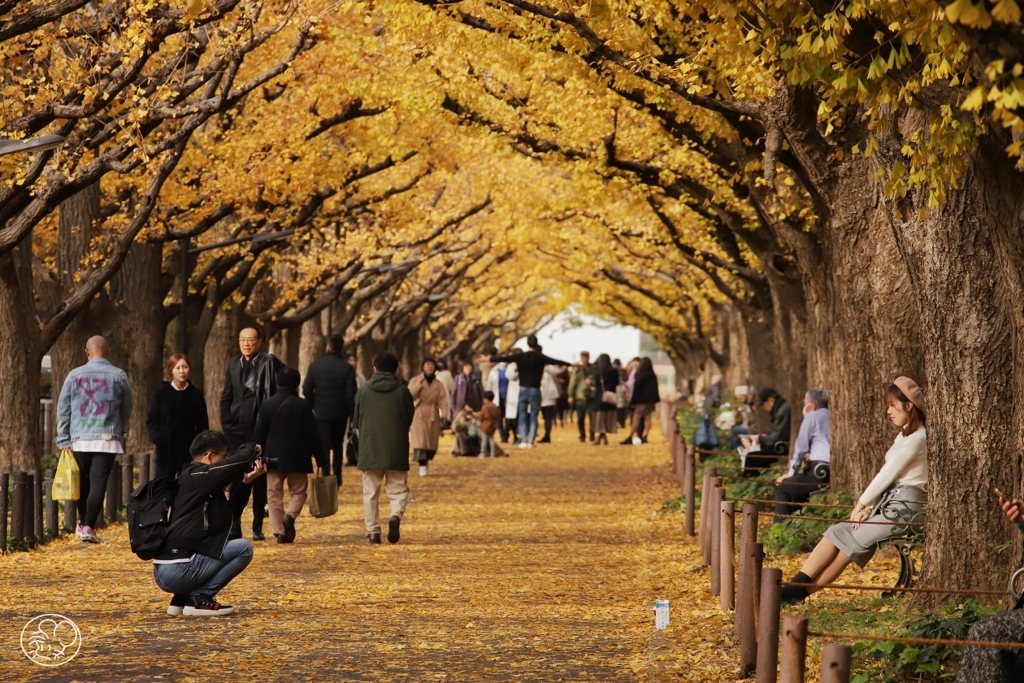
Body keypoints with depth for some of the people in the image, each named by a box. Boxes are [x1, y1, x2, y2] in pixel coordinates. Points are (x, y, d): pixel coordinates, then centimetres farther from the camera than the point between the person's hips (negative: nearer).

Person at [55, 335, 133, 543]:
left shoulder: (74, 375, 3)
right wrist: (120, 430, 30)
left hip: (79, 439, 2)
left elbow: (63, 409, 5)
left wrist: (63, 439, 10)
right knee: (98, 483, -5)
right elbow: (127, 409, 13)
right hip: (107, 440, -2)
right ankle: (88, 526, -16)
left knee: (82, 483, 16)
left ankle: (82, 522, 26)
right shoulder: (119, 376, 2)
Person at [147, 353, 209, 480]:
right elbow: (151, 421, 2)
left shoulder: (196, 395, 5)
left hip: (189, 447, 1)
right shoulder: (161, 394, 1)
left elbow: (202, 424, 8)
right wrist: (158, 438, -13)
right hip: (166, 446, -1)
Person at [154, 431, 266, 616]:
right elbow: (241, 459, -15)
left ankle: (182, 598, 15)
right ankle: (199, 598, -4)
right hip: (177, 570, -10)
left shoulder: (189, 478, 18)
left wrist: (246, 480, 16)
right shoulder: (199, 476, -9)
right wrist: (252, 449, 8)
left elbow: (228, 514, 24)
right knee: (243, 548, -4)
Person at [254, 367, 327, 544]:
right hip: (297, 459, -2)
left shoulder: (267, 405, 1)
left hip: (273, 458, 2)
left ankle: (279, 531, -2)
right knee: (298, 491, 11)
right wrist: (322, 460, 1)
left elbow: (258, 435, 4)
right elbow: (313, 436, -6)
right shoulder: (302, 405, -7)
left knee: (274, 494, 7)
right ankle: (290, 516, -17)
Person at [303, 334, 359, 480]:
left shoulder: (315, 365, -4)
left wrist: (314, 406, 11)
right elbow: (351, 394, -10)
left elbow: (306, 390, -4)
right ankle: (337, 478, 19)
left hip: (321, 413, -1)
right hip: (340, 414, 1)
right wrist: (353, 416, -1)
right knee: (338, 446, 18)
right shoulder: (347, 368, -8)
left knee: (324, 447, 1)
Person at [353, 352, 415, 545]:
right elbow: (410, 420, 6)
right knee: (398, 489, 8)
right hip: (396, 450, -1)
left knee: (370, 492, 9)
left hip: (369, 449, 1)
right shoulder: (402, 391, -3)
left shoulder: (364, 391, -1)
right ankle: (396, 515, -19)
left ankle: (373, 531, 4)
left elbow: (356, 421, 6)